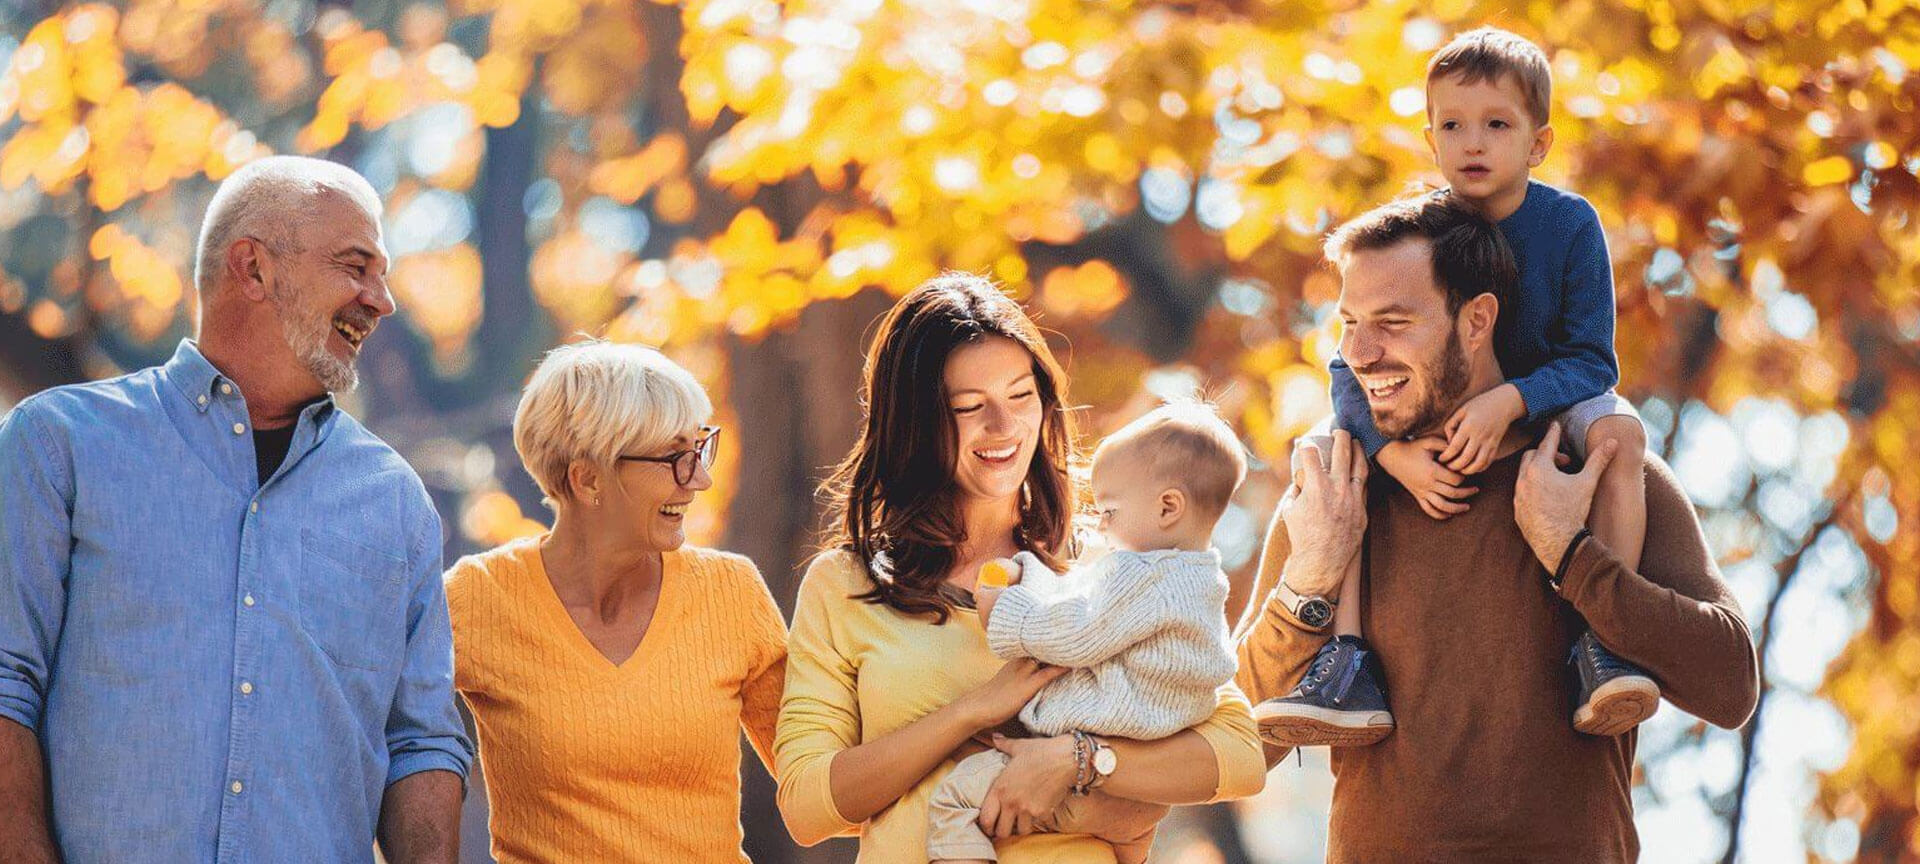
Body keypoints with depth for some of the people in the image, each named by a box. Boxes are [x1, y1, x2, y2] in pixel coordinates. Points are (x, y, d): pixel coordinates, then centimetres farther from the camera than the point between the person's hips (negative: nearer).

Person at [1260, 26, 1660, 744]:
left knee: (1617, 430, -33)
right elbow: (1350, 369, -15)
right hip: (1431, 427, 2)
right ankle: (1349, 664, -28)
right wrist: (1397, 453, -34)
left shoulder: (1569, 225, -16)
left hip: (1547, 407, -2)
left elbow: (1592, 363, -19)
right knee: (1325, 450, -22)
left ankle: (1601, 649, -35)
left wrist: (1510, 401, -38)